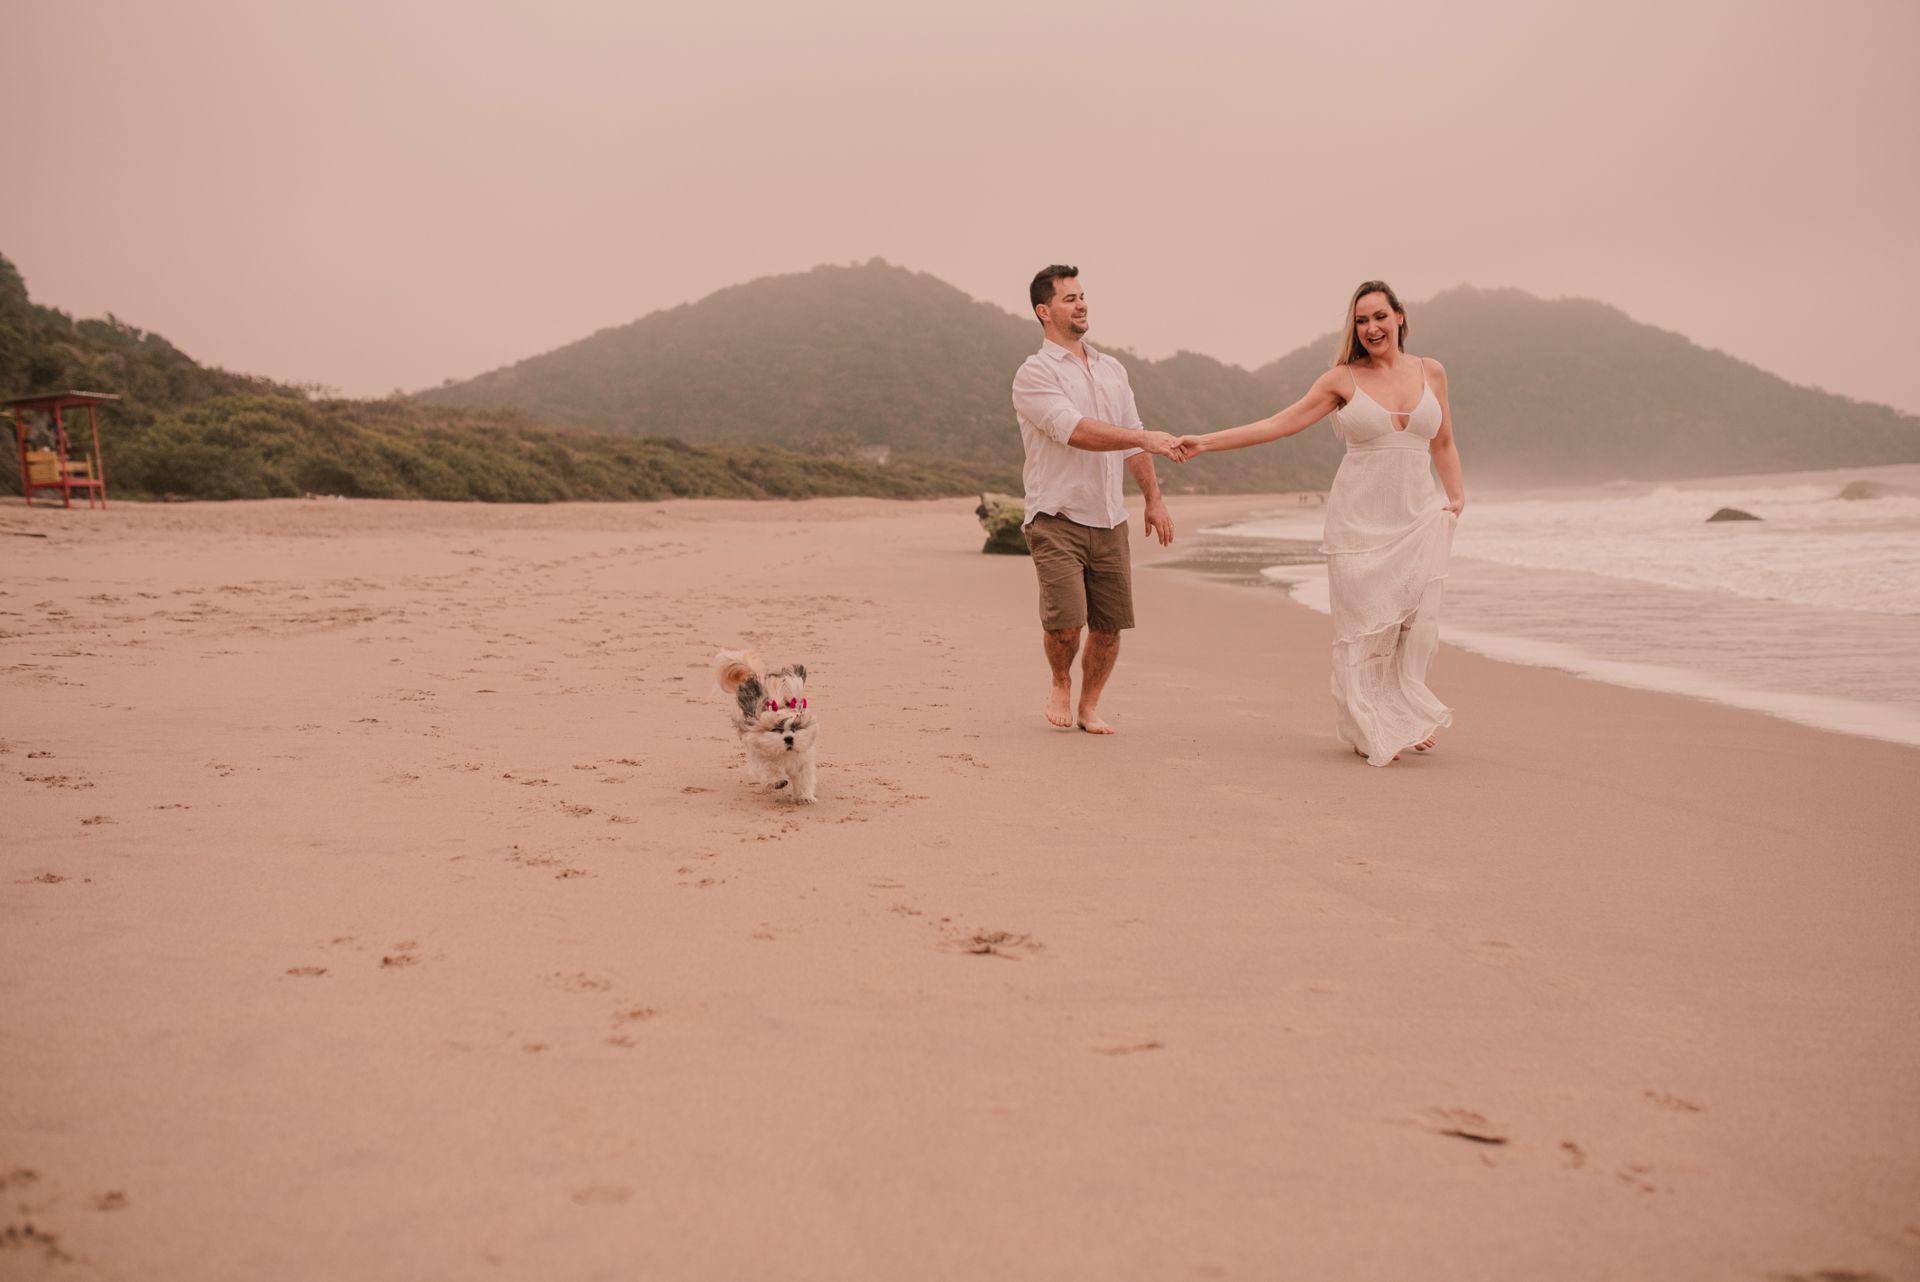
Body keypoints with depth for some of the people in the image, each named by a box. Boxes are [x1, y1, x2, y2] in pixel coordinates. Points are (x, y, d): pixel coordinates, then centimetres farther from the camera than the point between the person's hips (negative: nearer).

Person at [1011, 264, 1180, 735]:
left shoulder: (1112, 370, 16)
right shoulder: (1034, 374, -7)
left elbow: (1131, 443, 18)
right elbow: (1076, 431, -20)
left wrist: (1154, 498, 11)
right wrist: (1145, 438, -26)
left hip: (1109, 520, 6)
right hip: (1057, 520, -6)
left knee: (1109, 625, 4)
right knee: (1066, 621, -15)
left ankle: (1089, 705, 23)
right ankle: (1060, 683, 15)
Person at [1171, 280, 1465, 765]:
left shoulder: (1430, 371, 9)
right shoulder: (1343, 379, 1)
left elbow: (1443, 444, 18)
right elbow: (1278, 424, -2)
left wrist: (1457, 496, 5)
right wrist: (1206, 442, -8)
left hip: (1419, 517, 2)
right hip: (1360, 518, -2)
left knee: (1418, 620, -9)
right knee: (1365, 624, -5)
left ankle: (1406, 717, 9)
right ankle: (1373, 731, 8)